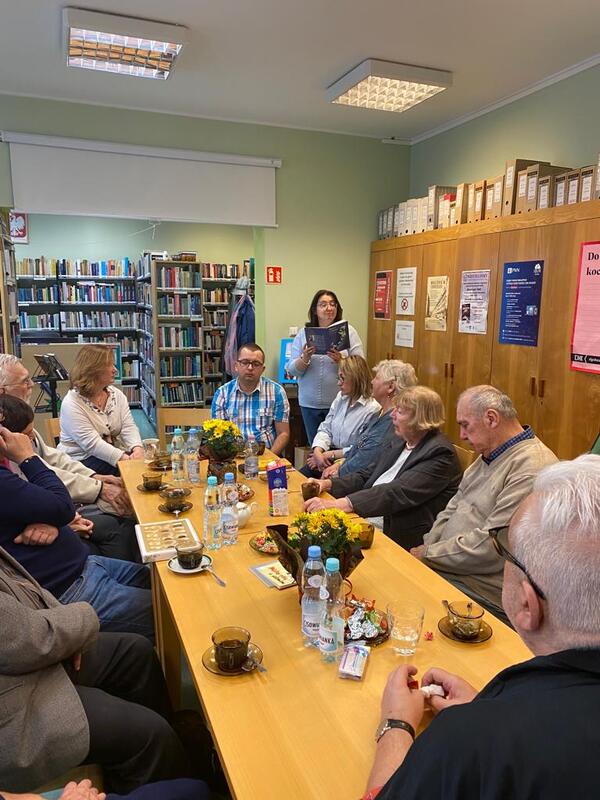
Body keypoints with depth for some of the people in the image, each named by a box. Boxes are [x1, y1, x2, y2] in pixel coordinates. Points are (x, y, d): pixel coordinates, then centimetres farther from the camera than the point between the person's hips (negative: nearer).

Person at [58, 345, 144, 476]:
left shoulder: (117, 394, 6)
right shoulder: (72, 403, -14)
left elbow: (128, 427, -3)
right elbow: (92, 443, -23)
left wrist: (137, 448, -26)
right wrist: (124, 459, -34)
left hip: (115, 454, 6)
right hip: (81, 460, -6)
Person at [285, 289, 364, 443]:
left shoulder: (348, 331, 1)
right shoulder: (303, 333, 4)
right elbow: (292, 370, 2)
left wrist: (341, 361, -21)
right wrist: (305, 358, -17)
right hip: (310, 403, 2)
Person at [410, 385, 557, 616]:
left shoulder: (532, 468, -21)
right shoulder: (489, 455, 12)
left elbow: (489, 546, -24)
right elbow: (454, 508, 15)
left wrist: (429, 554, -14)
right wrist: (426, 548, 0)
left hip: (480, 589, -9)